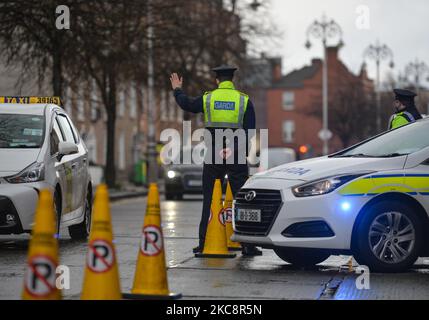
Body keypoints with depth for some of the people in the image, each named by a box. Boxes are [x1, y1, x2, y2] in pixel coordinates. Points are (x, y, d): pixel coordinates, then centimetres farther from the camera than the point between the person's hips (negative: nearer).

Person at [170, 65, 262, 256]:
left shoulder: (207, 98, 2)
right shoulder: (244, 100, 1)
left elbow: (186, 104, 19)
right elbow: (249, 131, -6)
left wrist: (177, 90, 37)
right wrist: (234, 149, -8)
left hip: (212, 158, 1)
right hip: (237, 159, -1)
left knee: (208, 202, 9)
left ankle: (203, 244, 9)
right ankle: (247, 245, -2)